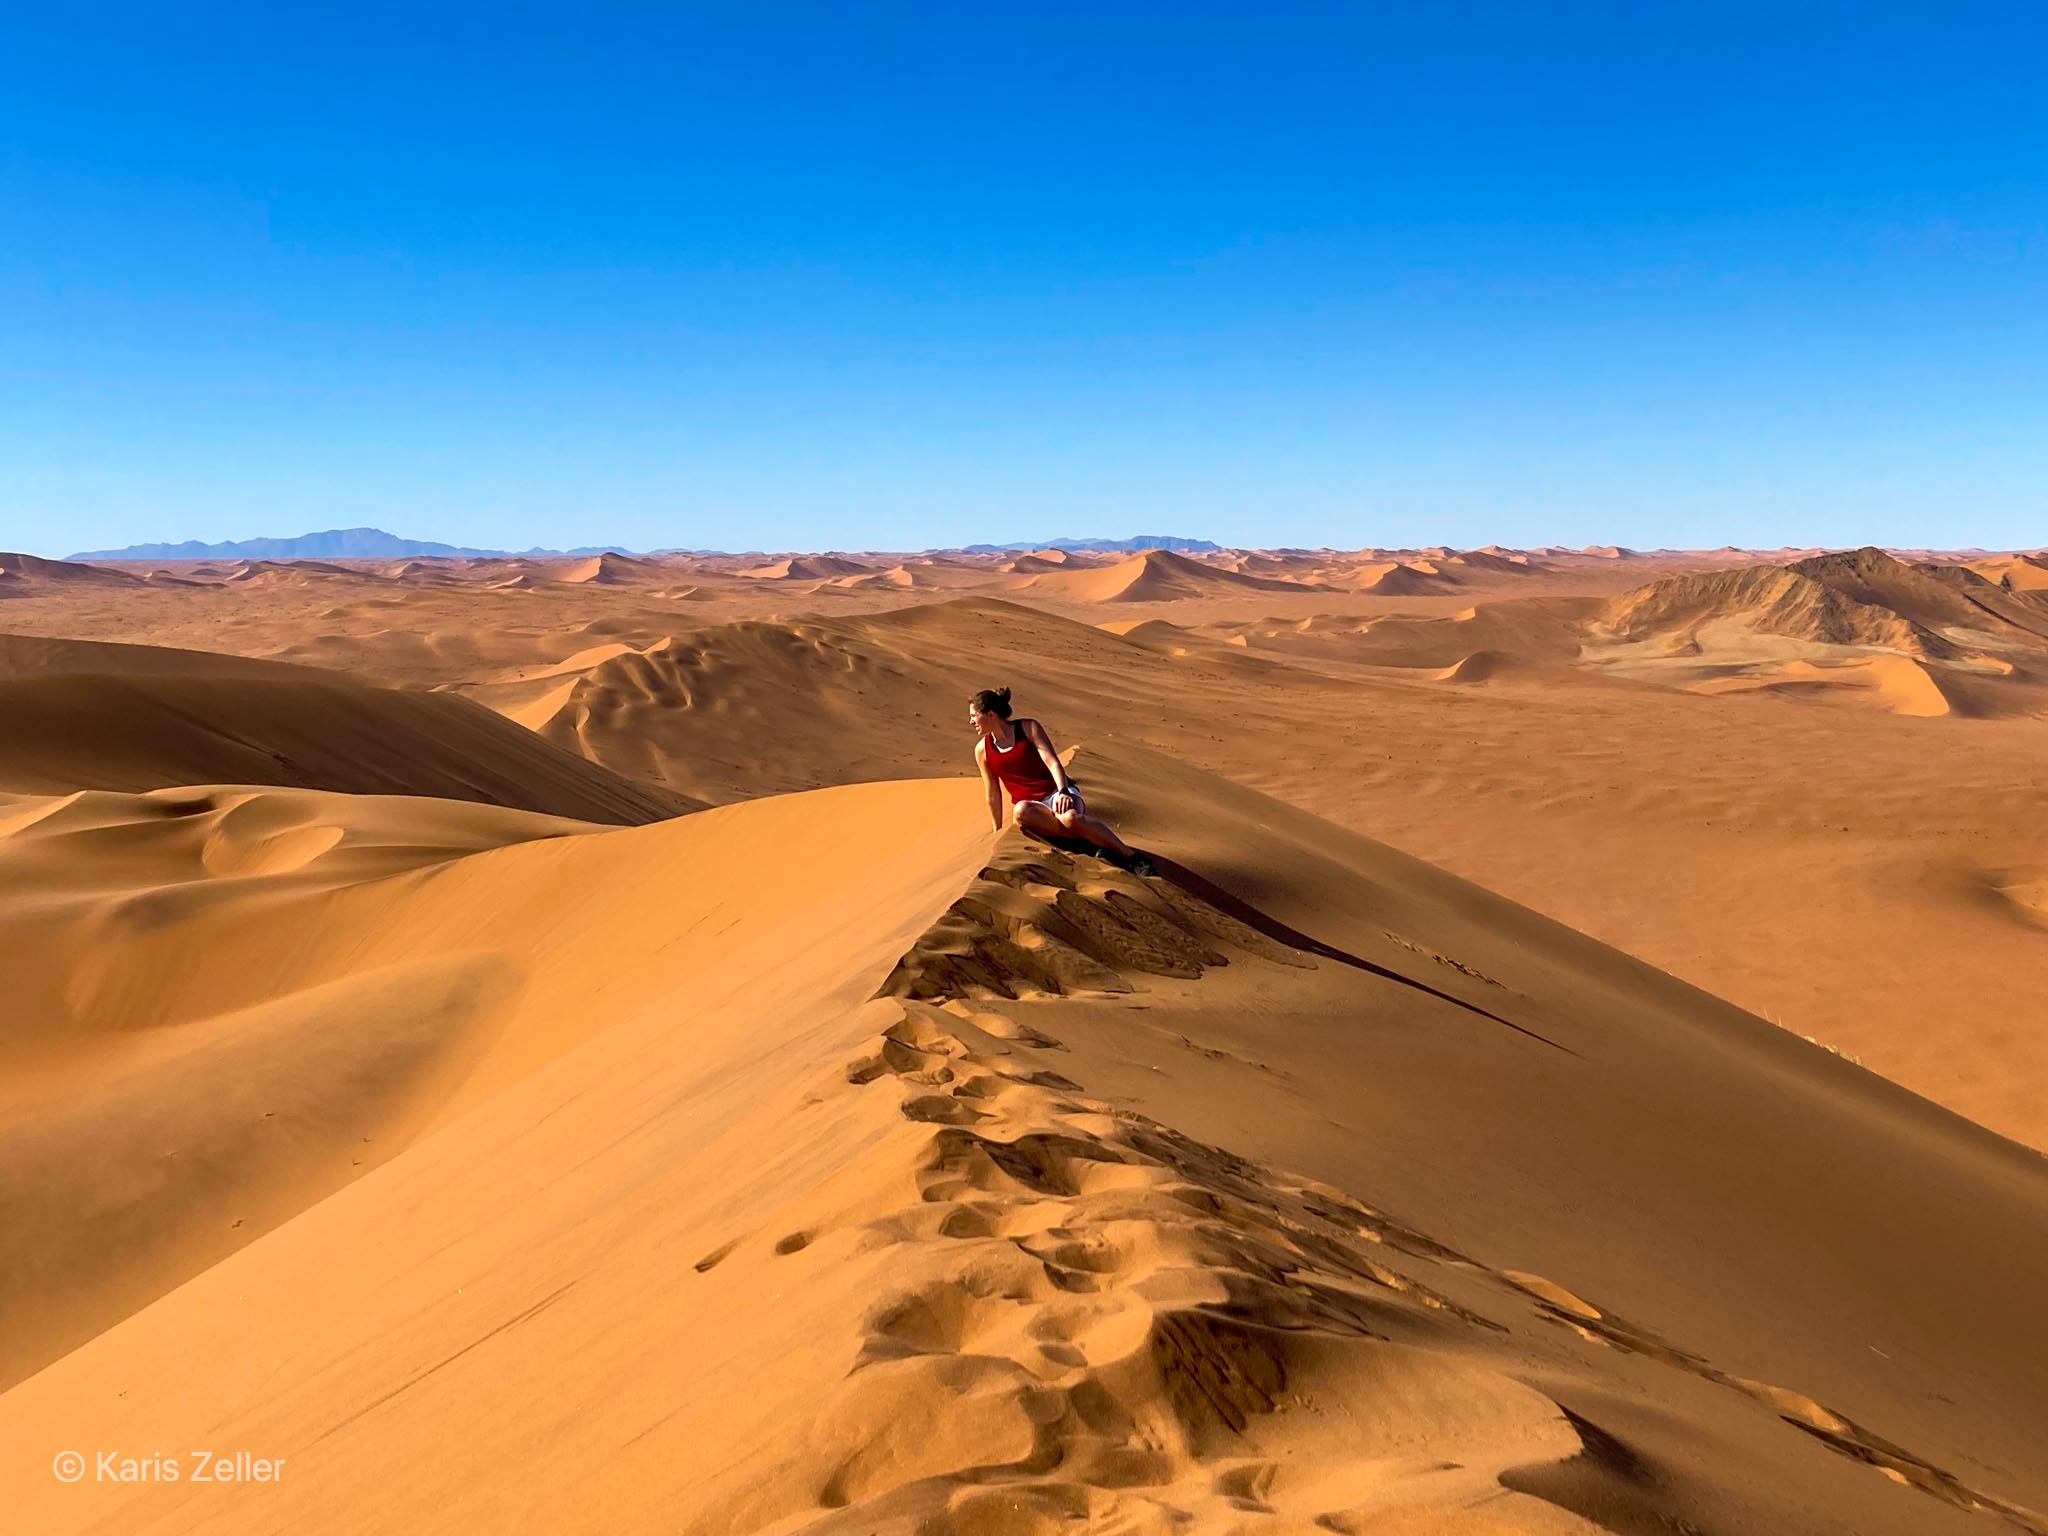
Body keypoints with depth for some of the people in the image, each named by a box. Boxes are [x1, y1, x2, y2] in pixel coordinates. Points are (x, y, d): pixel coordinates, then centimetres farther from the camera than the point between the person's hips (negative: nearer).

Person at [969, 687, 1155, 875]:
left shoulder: (1028, 728, -2)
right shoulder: (982, 750, 5)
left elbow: (1053, 762, -12)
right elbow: (993, 796, 12)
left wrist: (1063, 792, -29)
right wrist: (998, 832, 16)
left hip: (1056, 792, -2)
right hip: (1030, 803, 2)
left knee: (1069, 816, -38)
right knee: (1020, 811, -37)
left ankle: (1130, 855, -29)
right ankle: (1091, 837, -34)